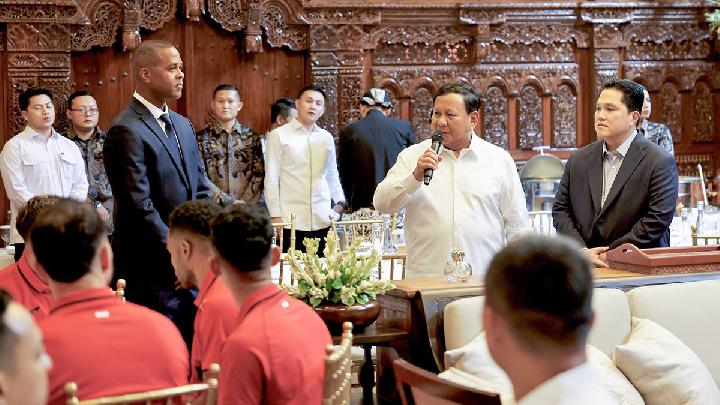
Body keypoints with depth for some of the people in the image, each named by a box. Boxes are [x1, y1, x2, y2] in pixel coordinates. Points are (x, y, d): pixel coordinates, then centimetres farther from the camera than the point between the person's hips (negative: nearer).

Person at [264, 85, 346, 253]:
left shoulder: (327, 138, 13)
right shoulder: (279, 136, 2)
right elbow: (271, 178, 0)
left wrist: (340, 202, 10)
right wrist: (275, 216, -5)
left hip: (322, 221, 4)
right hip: (290, 221, -3)